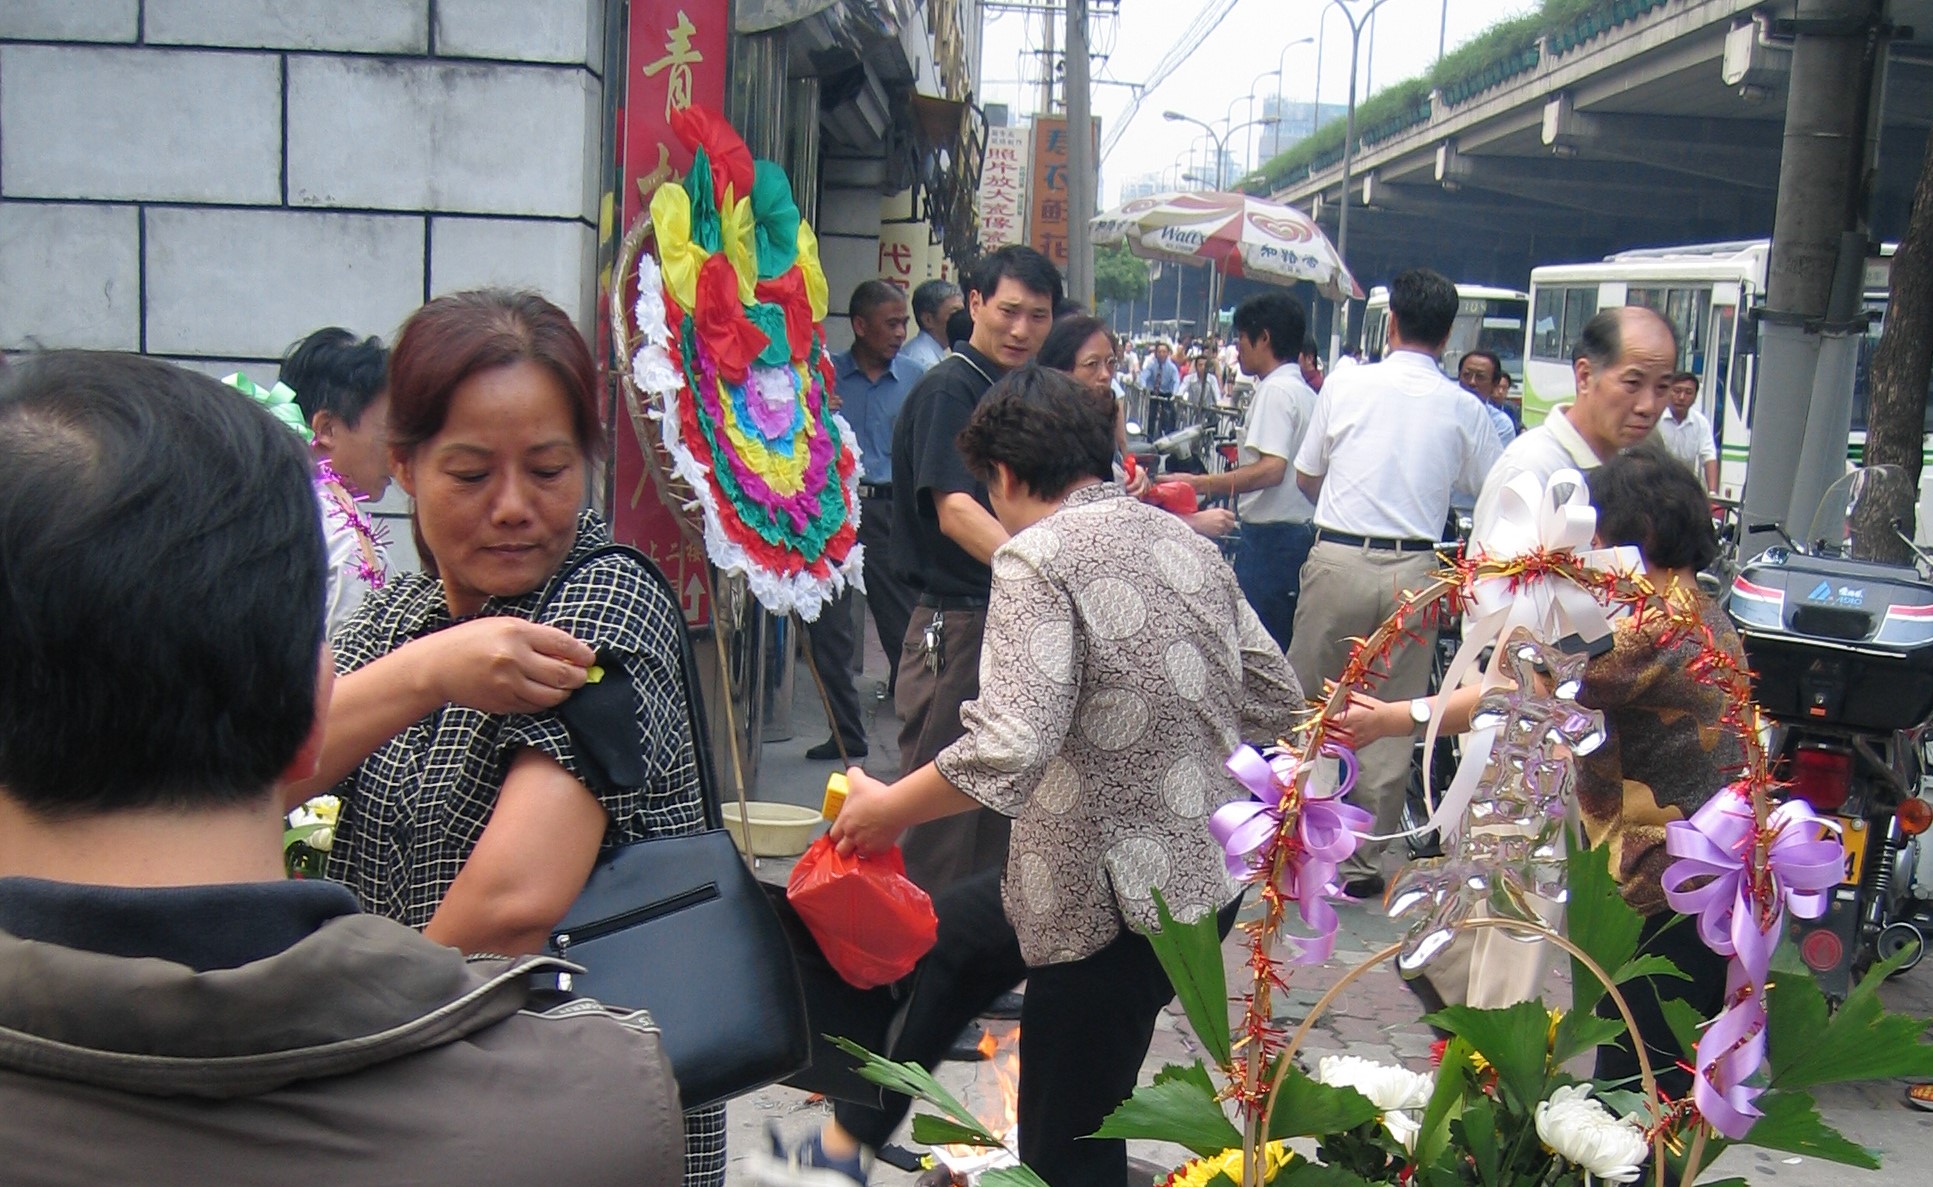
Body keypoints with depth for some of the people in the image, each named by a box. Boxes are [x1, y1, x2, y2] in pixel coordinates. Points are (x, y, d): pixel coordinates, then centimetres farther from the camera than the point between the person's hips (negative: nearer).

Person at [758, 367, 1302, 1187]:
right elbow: (1276, 698, 9)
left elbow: (1009, 746, -30)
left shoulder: (1040, 557, -18)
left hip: (1121, 902, -9)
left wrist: (889, 809, -15)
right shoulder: (1187, 542, 5)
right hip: (1206, 865, 9)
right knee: (949, 931, 24)